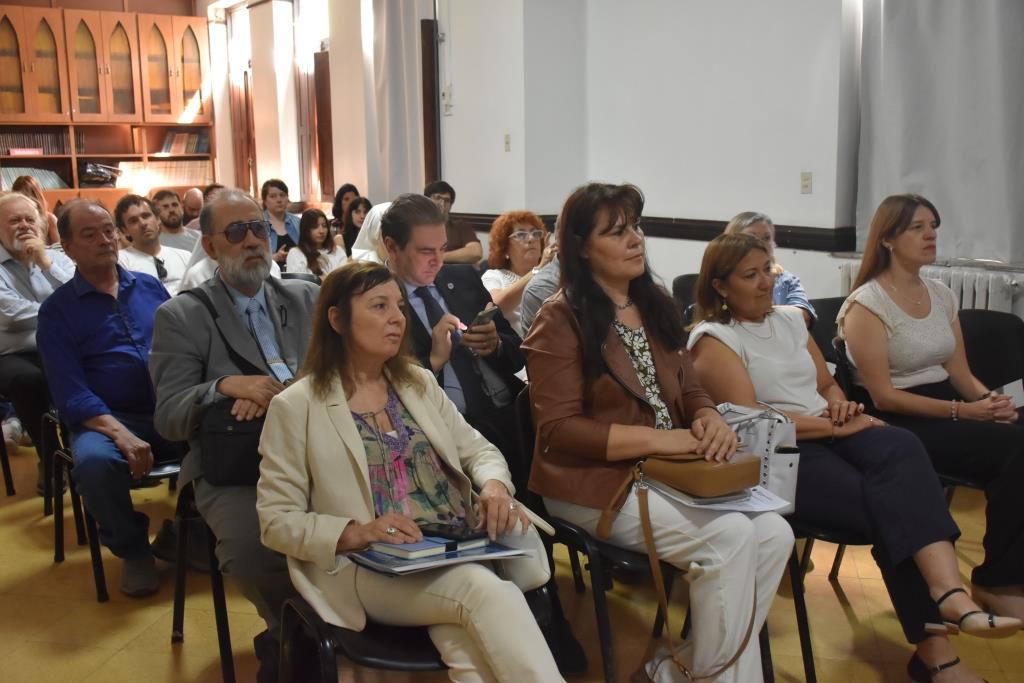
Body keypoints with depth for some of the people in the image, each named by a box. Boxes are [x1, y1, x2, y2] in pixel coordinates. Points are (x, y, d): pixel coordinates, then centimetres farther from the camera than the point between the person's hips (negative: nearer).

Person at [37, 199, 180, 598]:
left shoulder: (151, 288, 15)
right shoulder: (57, 310, 4)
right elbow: (70, 393, -6)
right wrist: (121, 434, -23)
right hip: (106, 419, -2)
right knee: (94, 461, -36)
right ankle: (133, 550, -7)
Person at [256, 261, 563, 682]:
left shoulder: (419, 382, 17)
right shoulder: (295, 407, 0)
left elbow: (477, 449, 17)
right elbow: (275, 520, -2)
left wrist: (495, 485, -9)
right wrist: (355, 532, -20)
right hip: (371, 567, -4)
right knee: (488, 592, -31)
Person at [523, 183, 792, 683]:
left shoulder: (655, 304, 14)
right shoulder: (561, 319, -10)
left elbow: (688, 388, 17)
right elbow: (558, 430, -16)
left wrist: (710, 419, -8)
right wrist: (658, 438, -22)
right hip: (596, 480, -7)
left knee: (774, 534, -14)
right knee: (729, 537, -26)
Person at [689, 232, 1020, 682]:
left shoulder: (789, 319, 21)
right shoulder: (713, 339, -2)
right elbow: (750, 419, -14)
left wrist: (841, 406, 2)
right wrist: (834, 428, -14)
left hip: (829, 434, 6)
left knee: (901, 447, -30)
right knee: (888, 505, -29)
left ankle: (947, 594, -44)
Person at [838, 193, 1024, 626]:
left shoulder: (941, 296, 15)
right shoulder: (867, 305, -7)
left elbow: (960, 374, 14)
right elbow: (884, 396, -12)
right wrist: (963, 411, -19)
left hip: (946, 407, 7)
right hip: (898, 425, -7)